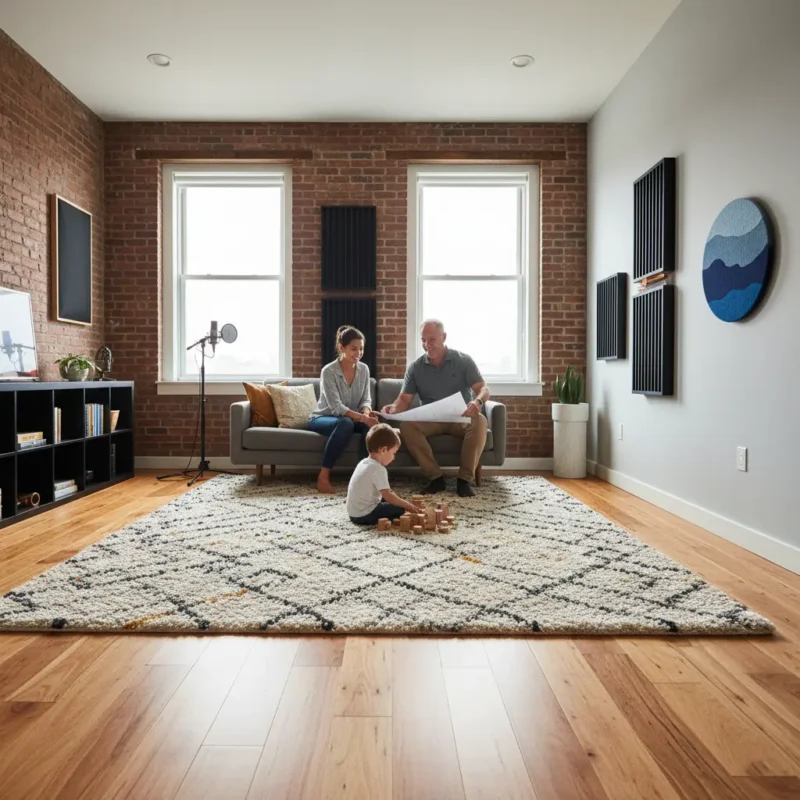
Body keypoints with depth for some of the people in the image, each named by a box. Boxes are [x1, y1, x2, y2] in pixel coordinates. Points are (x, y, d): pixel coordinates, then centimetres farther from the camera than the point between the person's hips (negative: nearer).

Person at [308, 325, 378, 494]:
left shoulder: (364, 369, -3)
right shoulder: (329, 371, -21)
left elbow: (365, 399, 0)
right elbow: (336, 407, -28)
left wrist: (366, 412, -24)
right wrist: (362, 418, -40)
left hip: (351, 418, 5)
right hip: (322, 418, -5)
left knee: (372, 423, -27)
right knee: (345, 423, -38)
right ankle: (323, 476, -31)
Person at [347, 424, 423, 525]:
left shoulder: (364, 463, 8)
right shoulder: (378, 469, -19)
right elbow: (388, 496, -21)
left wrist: (393, 495, 12)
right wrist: (408, 506, -12)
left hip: (354, 512, 9)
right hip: (365, 515, -9)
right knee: (399, 509, -3)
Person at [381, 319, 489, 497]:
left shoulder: (464, 361, -2)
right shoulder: (415, 367, 4)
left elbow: (483, 389, -10)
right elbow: (405, 399, 0)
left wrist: (477, 401, -36)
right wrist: (394, 407, -26)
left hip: (461, 418, -1)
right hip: (430, 420, 1)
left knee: (479, 421, -35)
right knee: (407, 426, -30)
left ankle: (465, 479, -27)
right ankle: (435, 477, -24)